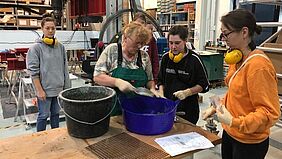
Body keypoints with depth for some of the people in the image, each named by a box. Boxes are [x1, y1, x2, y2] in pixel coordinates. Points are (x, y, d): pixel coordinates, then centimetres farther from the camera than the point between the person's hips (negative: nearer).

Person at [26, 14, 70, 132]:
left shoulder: (60, 47, 6)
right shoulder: (36, 48, -7)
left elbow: (65, 68, 10)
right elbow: (33, 71, -10)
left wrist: (66, 86, 8)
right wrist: (39, 90, -13)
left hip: (59, 88, 5)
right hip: (45, 89, -4)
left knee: (55, 114, 17)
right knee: (43, 116, 6)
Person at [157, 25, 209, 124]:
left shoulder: (194, 59, -10)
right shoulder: (165, 58, 3)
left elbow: (204, 85, -4)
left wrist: (187, 92, -17)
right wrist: (161, 95, -1)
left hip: (188, 109, -3)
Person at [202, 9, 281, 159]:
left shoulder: (258, 65, -24)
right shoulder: (237, 59, 2)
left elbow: (270, 112, -24)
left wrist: (235, 122, -32)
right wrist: (217, 107, 5)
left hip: (249, 142, -7)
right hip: (230, 132, 8)